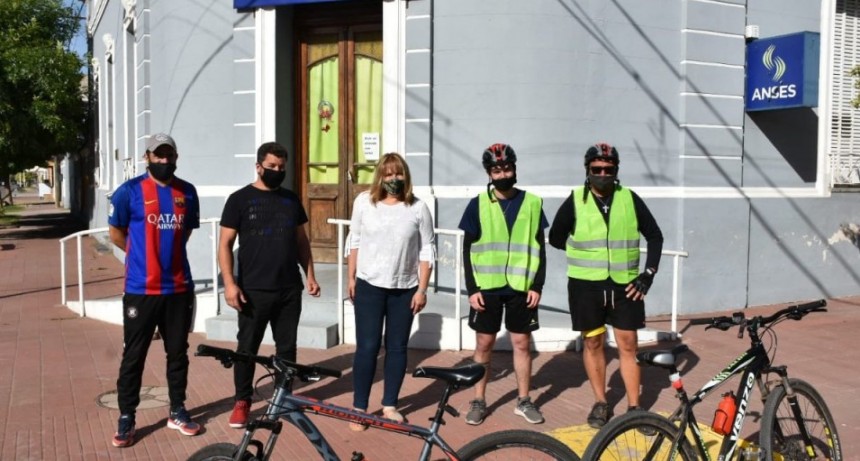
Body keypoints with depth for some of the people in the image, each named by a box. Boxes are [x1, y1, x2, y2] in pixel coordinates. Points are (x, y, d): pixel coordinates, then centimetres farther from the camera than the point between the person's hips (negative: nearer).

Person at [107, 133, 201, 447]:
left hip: (179, 288, 3)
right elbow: (116, 234, 4)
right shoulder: (129, 191, -6)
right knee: (134, 355, 4)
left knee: (178, 352, 12)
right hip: (141, 290, -3)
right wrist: (146, 254, 10)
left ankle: (177, 411, 25)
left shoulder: (188, 192, 5)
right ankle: (126, 418, 16)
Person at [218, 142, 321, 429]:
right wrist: (229, 283, -13)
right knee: (247, 348, 5)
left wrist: (310, 275, 8)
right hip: (254, 291, -3)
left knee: (287, 347, 10)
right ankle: (242, 402, 18)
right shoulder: (240, 199, -2)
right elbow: (225, 244, -4)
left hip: (290, 289, 4)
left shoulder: (291, 199, 10)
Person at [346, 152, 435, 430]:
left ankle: (390, 405, 23)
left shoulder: (418, 208, -4)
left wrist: (422, 289, -5)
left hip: (405, 289, 1)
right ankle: (359, 408, 10)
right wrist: (350, 278, 4)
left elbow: (427, 250, -2)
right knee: (367, 347, 0)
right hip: (369, 286, 0)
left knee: (397, 347, 9)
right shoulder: (364, 201, -1)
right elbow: (354, 241, 6)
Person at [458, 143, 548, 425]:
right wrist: (472, 289, -5)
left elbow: (539, 248, 5)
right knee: (484, 344, 7)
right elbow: (468, 249, 1)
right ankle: (479, 401, 18)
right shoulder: (478, 204, 0)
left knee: (521, 343, 7)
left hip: (521, 287, 0)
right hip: (487, 287, 0)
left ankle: (524, 401, 20)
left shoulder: (532, 203, 2)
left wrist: (537, 286, -2)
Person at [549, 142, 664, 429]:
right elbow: (556, 238, 8)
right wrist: (584, 253, 5)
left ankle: (634, 407, 14)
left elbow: (655, 236, 7)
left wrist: (648, 274, 0)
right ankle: (601, 403, 23)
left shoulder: (630, 199, -1)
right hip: (586, 285, 0)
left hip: (624, 284, 1)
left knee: (628, 345, 4)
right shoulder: (575, 201, -4)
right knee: (593, 343, 9)